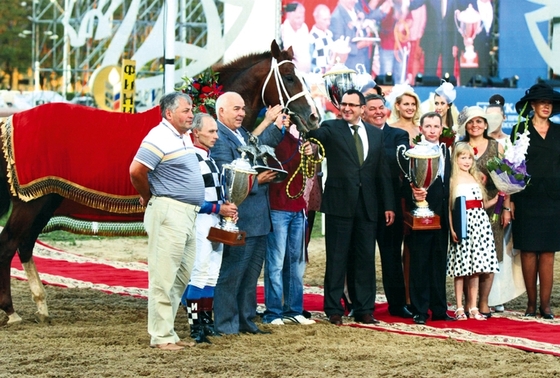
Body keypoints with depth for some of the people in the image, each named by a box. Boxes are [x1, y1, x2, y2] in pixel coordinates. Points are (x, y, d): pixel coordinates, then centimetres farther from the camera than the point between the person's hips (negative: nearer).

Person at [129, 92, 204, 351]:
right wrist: (148, 198, -5)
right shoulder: (160, 138, -13)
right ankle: (161, 336, -4)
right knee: (163, 277, -6)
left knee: (182, 277, 13)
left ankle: (167, 331, 19)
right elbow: (136, 171, -19)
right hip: (168, 212, -10)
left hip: (188, 214, 10)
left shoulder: (184, 138, 16)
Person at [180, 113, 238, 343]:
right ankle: (196, 326, -8)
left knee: (212, 274, 11)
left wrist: (227, 208, 5)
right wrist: (218, 208, -16)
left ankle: (206, 320, 16)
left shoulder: (211, 159, 17)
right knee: (199, 273, -11)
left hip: (216, 223, 10)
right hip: (200, 222, -10)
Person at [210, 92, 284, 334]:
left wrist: (278, 125, 5)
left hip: (258, 218, 10)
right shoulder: (219, 139, -15)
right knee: (231, 273, -3)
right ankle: (225, 325, 3)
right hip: (239, 221, -10)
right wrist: (257, 181, -16)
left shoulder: (242, 134, 16)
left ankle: (246, 321, 24)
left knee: (251, 273, 15)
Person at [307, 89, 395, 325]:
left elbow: (383, 172, 12)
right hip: (340, 203, -3)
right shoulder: (331, 129, 3)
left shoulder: (375, 134, 12)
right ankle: (334, 310, 7)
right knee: (337, 259, 1)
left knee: (365, 259, 6)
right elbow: (314, 136, -17)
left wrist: (388, 205, 8)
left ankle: (364, 310, 13)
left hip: (367, 206, 3)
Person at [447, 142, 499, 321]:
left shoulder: (477, 178, 15)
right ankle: (459, 308, 4)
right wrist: (452, 228, -15)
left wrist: (495, 200, 0)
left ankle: (473, 307, 9)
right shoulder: (452, 180, -1)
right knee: (461, 267, -1)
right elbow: (448, 207, -7)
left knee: (475, 268, 5)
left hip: (479, 223, 5)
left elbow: (482, 204, 17)